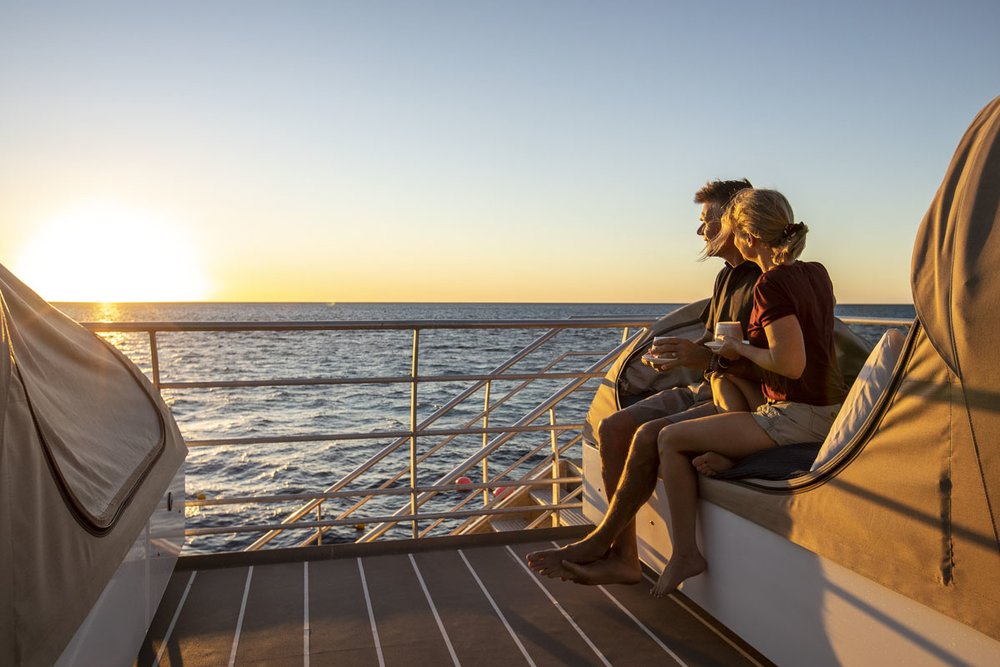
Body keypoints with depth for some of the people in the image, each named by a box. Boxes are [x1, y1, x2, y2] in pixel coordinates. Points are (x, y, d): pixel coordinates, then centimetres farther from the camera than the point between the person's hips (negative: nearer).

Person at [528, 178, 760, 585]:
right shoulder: (726, 277, 17)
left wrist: (707, 360, -27)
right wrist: (682, 354, 0)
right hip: (706, 391, 9)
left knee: (650, 435, -29)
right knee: (612, 428, -9)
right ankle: (624, 558, -10)